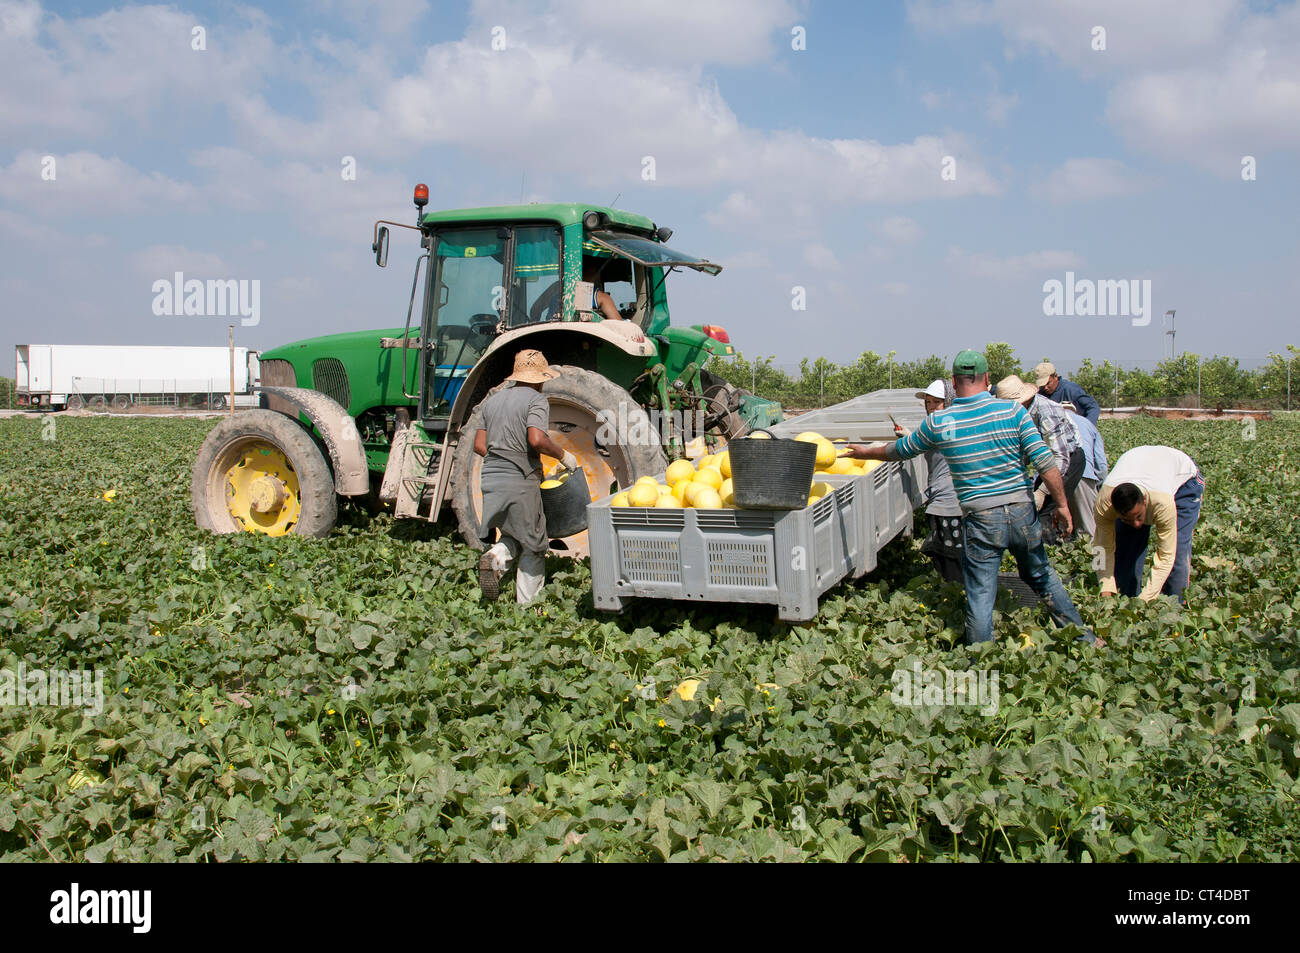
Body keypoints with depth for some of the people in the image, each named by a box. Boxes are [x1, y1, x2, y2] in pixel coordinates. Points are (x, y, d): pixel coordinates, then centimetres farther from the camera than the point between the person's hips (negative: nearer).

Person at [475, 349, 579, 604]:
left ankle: (495, 556, -9)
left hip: (490, 479, 6)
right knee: (533, 545, 7)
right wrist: (563, 455, -7)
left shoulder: (493, 400, 15)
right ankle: (527, 606, 8)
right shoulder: (536, 400, -6)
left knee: (515, 535, 22)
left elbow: (479, 445, 14)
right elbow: (537, 440, -22)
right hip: (521, 481, -6)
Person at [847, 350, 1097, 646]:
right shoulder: (1012, 411, -3)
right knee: (1043, 577, 22)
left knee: (980, 597, 4)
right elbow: (1045, 462, -7)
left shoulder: (938, 422, -3)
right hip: (1022, 511, 2)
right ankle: (1085, 639, 34)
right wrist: (1062, 504, 2)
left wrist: (867, 452, 31)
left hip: (980, 518, -2)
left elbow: (901, 450, 13)